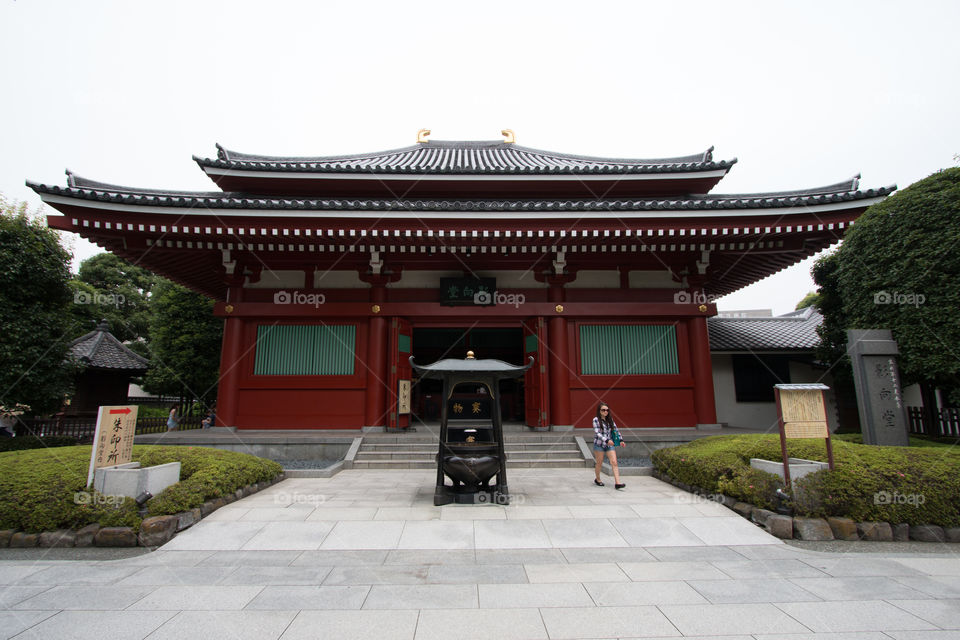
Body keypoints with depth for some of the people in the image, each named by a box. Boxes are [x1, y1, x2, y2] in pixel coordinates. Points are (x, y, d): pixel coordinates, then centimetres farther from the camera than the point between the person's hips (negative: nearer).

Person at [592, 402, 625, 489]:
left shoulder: (610, 420, 9)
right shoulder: (596, 420, -8)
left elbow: (616, 430, 15)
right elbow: (597, 433, -17)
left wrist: (621, 440, 3)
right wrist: (606, 440, -29)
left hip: (610, 444, 4)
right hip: (599, 444, -4)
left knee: (614, 462, -8)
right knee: (599, 463, 7)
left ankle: (617, 483, -13)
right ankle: (597, 479, 30)